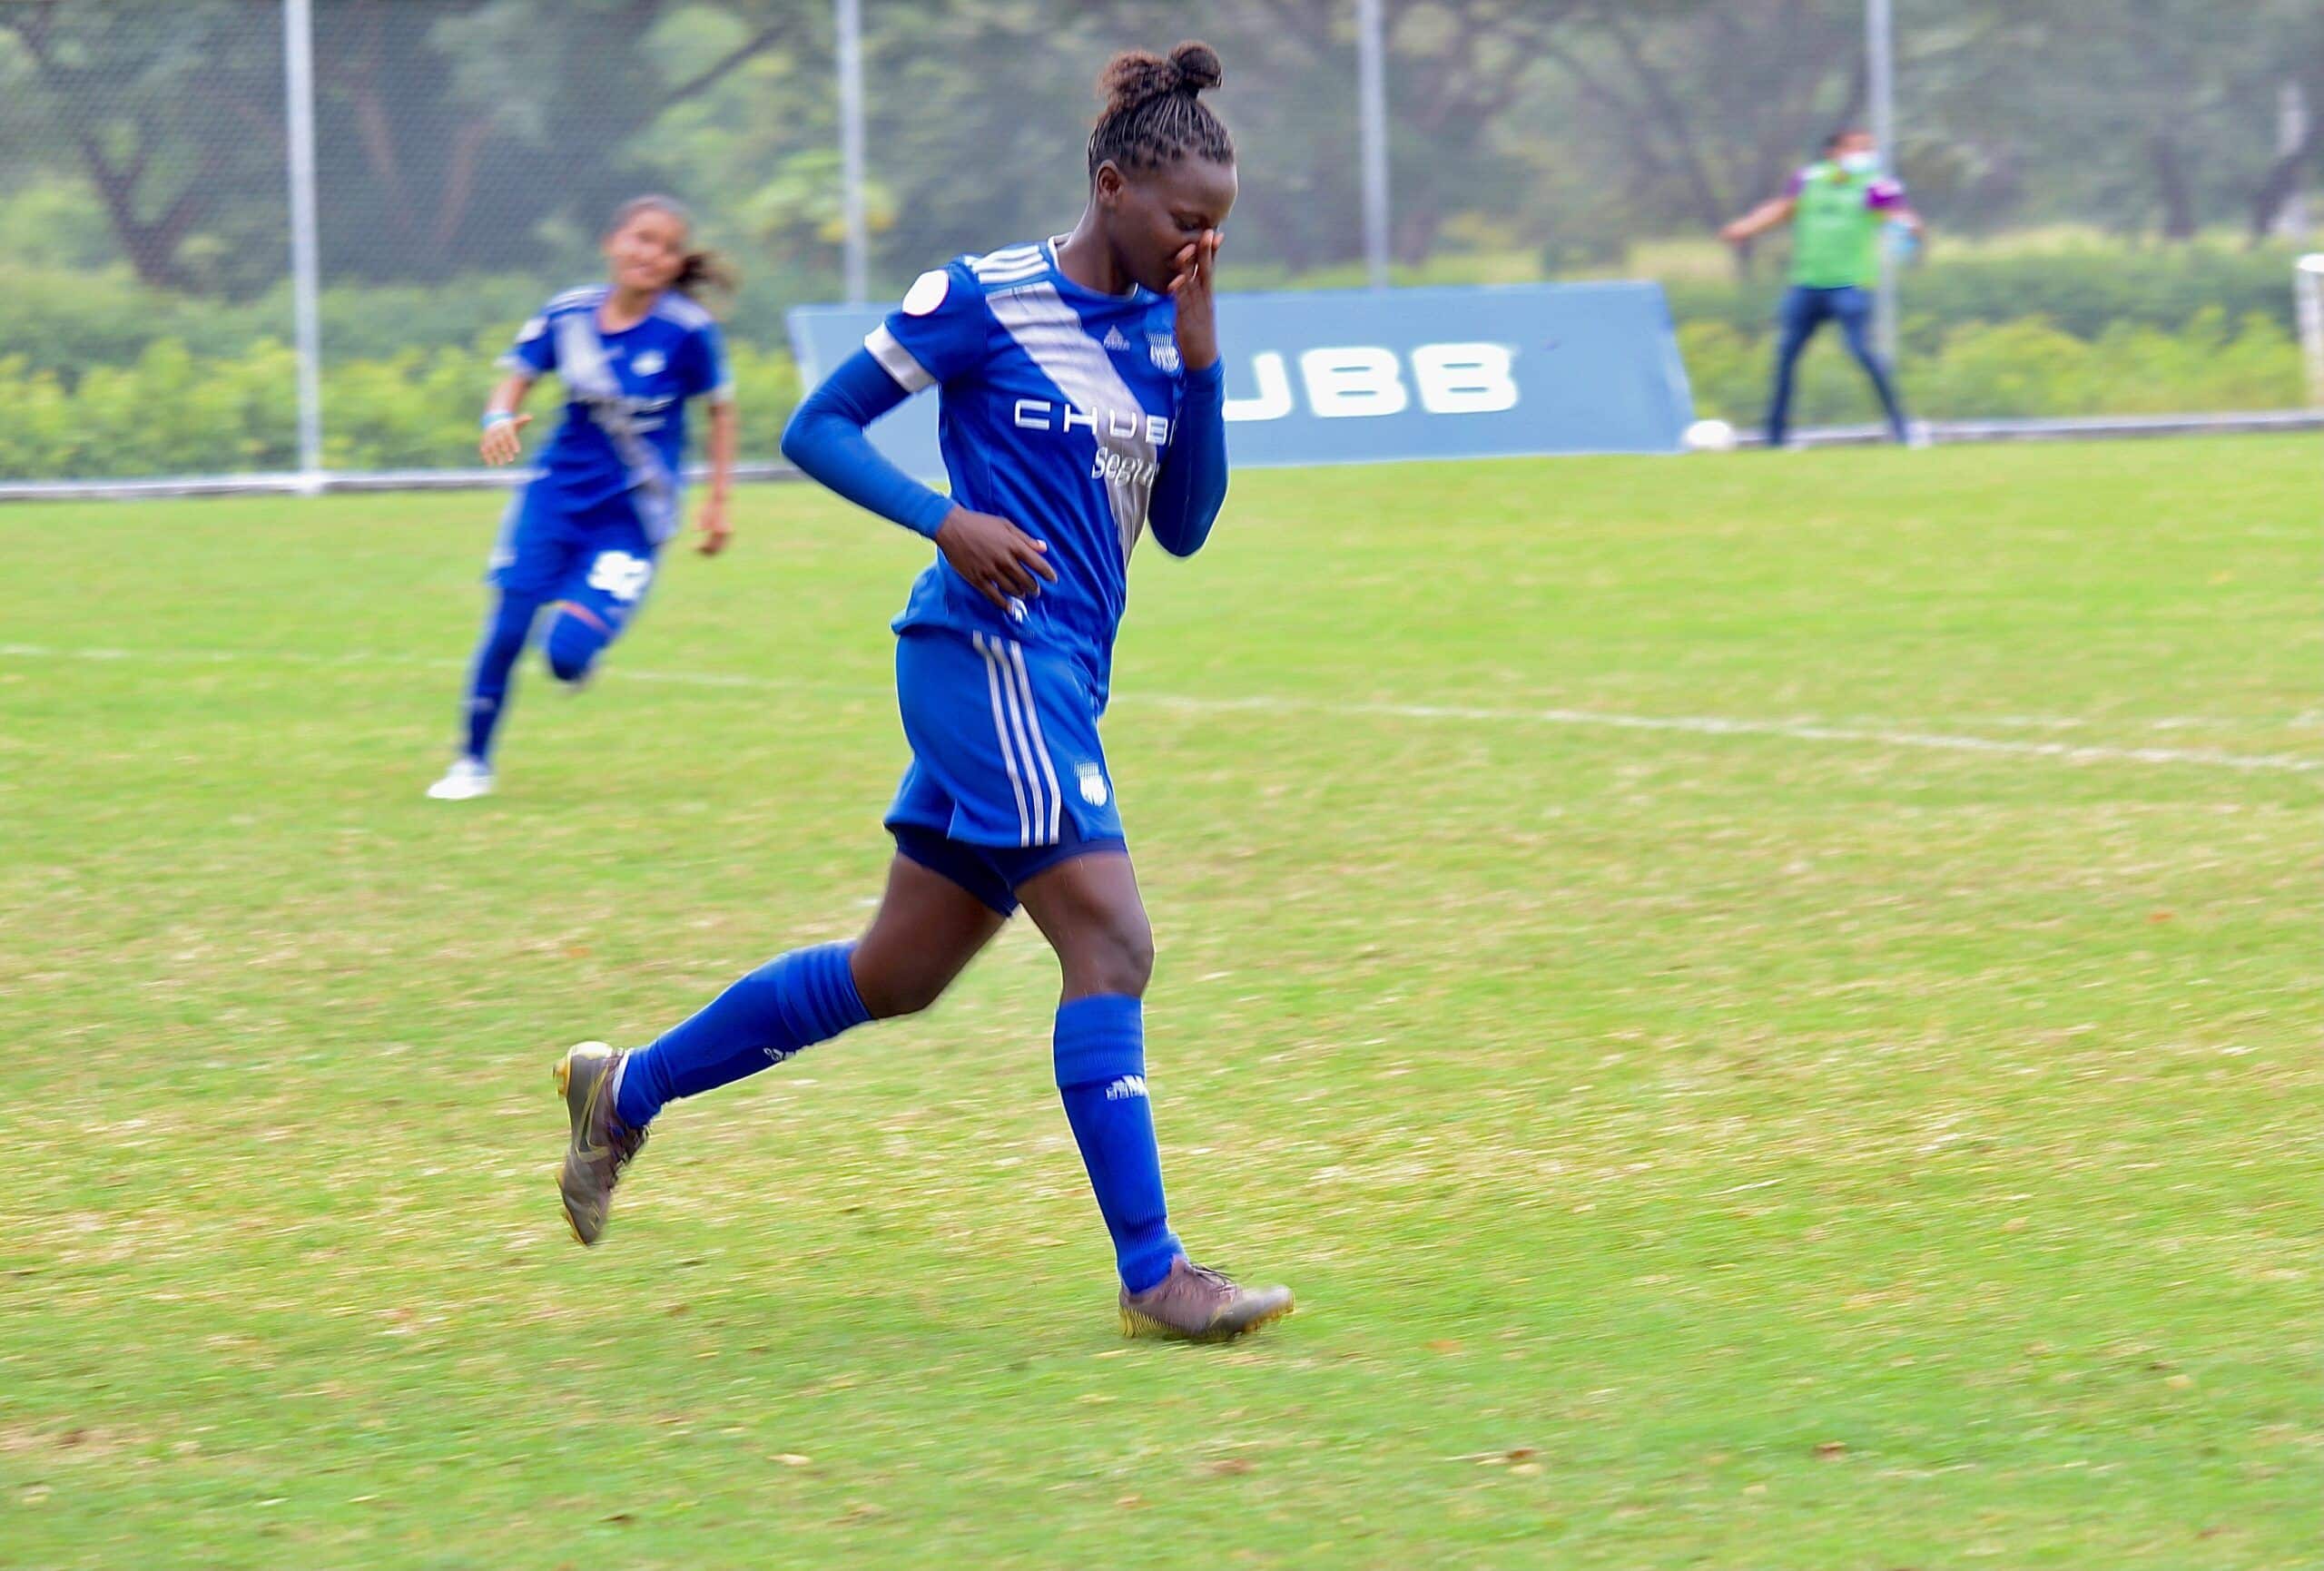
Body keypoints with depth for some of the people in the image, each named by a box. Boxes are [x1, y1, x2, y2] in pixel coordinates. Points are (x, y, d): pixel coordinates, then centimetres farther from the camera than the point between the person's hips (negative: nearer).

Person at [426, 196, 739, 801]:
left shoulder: (687, 331, -12)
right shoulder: (568, 315, -4)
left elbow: (721, 410, 0)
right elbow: (517, 378, 4)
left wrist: (717, 502, 0)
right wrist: (500, 419, -19)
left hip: (630, 518, -2)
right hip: (557, 495, 2)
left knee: (567, 655, -14)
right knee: (507, 626, -9)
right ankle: (473, 761, 11)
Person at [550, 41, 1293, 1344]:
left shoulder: (1158, 330, 12)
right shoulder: (986, 301, -7)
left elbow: (1184, 526, 11)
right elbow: (817, 427, -4)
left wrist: (1200, 356, 0)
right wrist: (948, 521, -18)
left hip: (1058, 685, 8)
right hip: (992, 659, -8)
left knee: (895, 977, 14)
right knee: (1112, 945, -15)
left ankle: (628, 1090, 29)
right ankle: (1152, 1275, -15)